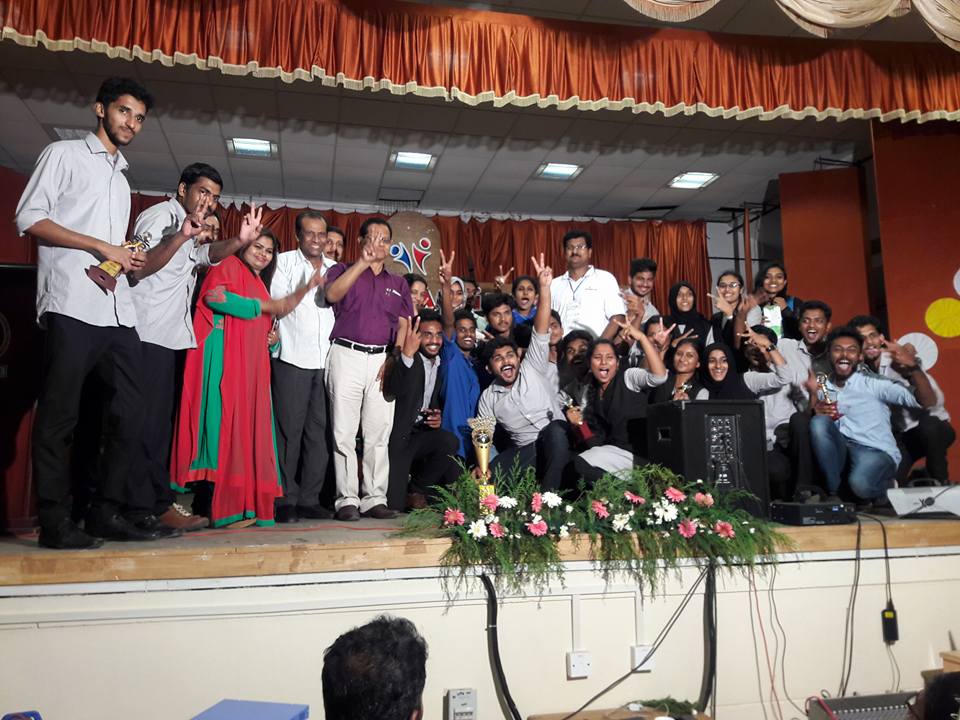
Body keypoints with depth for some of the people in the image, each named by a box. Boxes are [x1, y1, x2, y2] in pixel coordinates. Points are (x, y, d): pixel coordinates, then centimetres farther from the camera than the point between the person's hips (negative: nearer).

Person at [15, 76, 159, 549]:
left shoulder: (121, 180, 28)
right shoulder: (64, 155, 8)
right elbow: (29, 217, -4)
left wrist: (129, 258, 8)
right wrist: (102, 247, -9)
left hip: (117, 310, 7)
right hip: (71, 306, -7)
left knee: (129, 412, 2)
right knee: (59, 415, -4)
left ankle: (106, 513, 10)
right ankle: (54, 522, 1)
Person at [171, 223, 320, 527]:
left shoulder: (259, 282, 30)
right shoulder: (230, 265, 6)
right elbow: (214, 296, -14)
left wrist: (272, 336, 8)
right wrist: (263, 306, -10)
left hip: (252, 365, 8)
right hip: (225, 357, -8)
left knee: (249, 429, 1)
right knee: (227, 424, -13)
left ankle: (247, 504, 1)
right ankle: (226, 507, -14)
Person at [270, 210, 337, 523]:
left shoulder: (334, 269, 17)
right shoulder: (284, 261, 5)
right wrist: (311, 284, -7)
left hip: (326, 359, 4)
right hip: (292, 357, -4)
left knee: (319, 430, 4)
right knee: (290, 430, -3)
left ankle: (310, 499, 12)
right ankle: (285, 499, 6)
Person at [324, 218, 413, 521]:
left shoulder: (398, 283, 20)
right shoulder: (343, 271, 12)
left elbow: (404, 327, 11)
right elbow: (332, 295, -11)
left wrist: (393, 360, -4)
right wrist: (363, 262, -14)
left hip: (383, 361, 3)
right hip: (347, 356, -2)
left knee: (379, 435, 2)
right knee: (344, 433, -4)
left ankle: (375, 498, 7)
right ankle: (347, 500, 1)